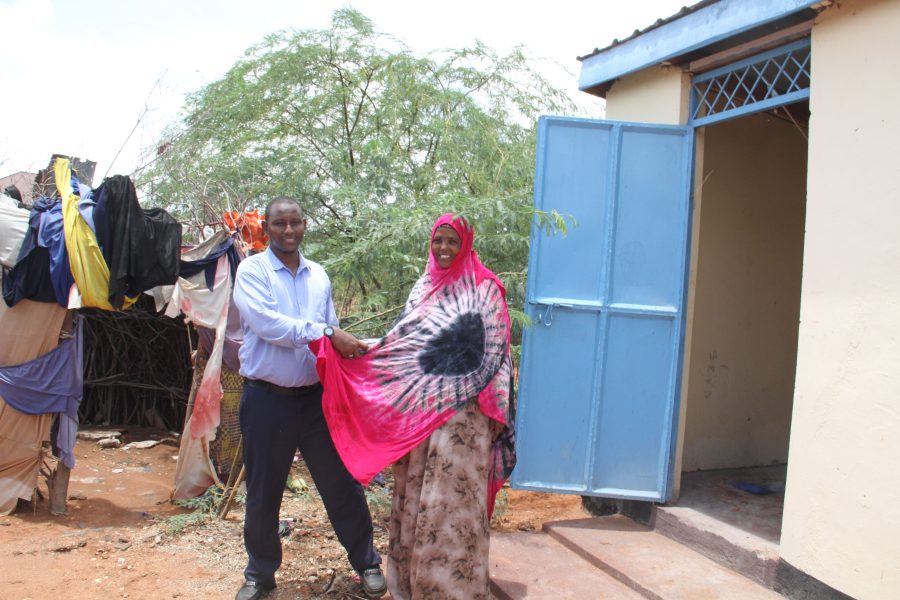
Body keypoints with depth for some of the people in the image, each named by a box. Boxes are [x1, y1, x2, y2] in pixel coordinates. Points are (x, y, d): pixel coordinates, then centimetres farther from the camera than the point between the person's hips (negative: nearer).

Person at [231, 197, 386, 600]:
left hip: (316, 396, 3)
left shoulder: (318, 276, 10)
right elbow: (264, 321, -19)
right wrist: (326, 334, -21)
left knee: (341, 483, 9)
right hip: (267, 399, -3)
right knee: (262, 493, 12)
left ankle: (366, 563, 27)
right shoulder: (252, 270, -4)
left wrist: (349, 351, -4)